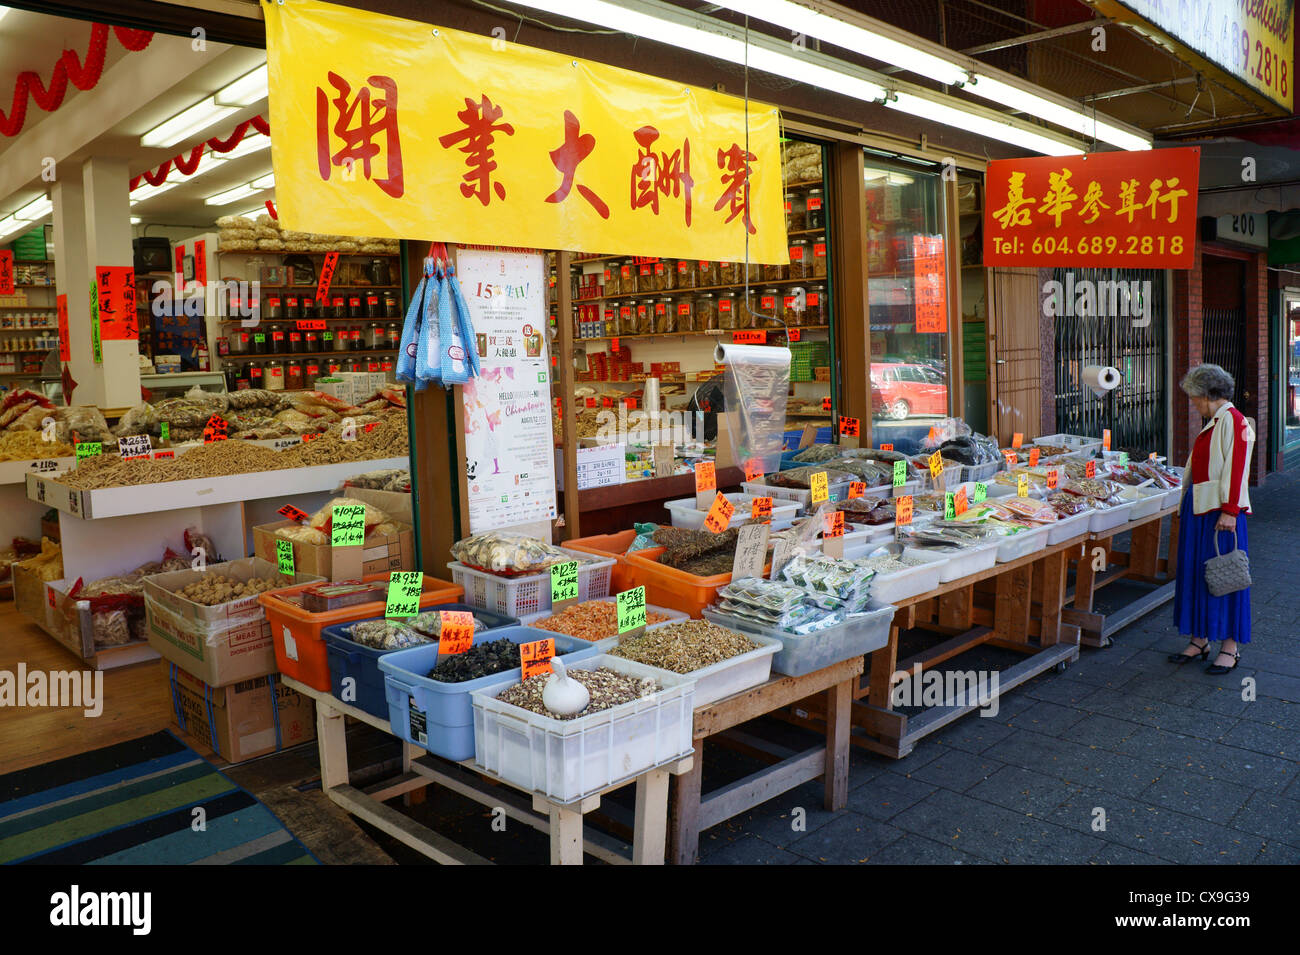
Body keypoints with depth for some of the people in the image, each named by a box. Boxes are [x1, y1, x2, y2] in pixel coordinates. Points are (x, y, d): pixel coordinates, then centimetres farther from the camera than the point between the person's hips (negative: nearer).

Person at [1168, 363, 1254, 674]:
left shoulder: (1233, 421, -12)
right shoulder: (1213, 423, 17)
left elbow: (1236, 468, -18)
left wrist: (1229, 511, -22)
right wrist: (1186, 506, 21)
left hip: (1220, 511, -9)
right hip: (1198, 508, 9)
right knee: (1195, 572, 11)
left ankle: (1230, 648, 7)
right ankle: (1199, 640, 20)